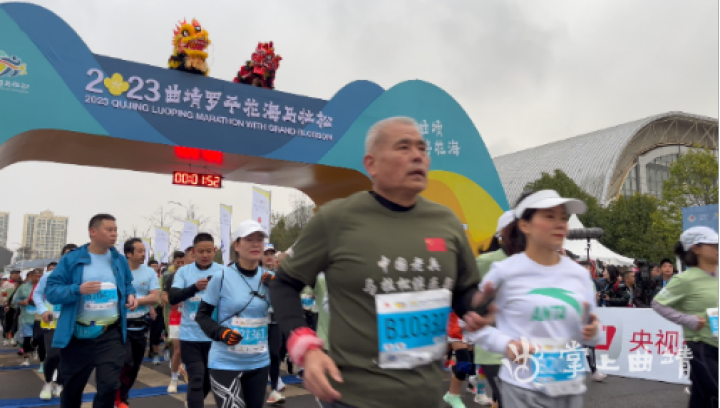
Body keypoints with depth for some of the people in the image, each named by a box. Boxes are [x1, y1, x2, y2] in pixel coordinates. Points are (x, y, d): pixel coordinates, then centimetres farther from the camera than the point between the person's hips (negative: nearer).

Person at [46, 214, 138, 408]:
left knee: (109, 385, -7)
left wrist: (130, 295, -3)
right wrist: (78, 290, -25)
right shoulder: (71, 259, -5)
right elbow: (51, 291, -8)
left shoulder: (120, 260, 6)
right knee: (72, 388, 16)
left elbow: (128, 285, 20)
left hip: (111, 334, 1)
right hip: (77, 335, -1)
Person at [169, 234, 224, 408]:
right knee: (196, 378, -6)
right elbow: (173, 298, -12)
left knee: (209, 378, 17)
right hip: (190, 335, -1)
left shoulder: (223, 271, -2)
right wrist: (195, 287, -27)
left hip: (214, 336, 2)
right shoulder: (184, 271, 0)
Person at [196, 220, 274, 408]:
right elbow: (202, 315, -3)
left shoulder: (269, 278, 0)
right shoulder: (222, 277, -11)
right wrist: (221, 333, -20)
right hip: (226, 363, -4)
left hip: (259, 362, 5)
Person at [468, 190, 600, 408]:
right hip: (524, 390, -4)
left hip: (571, 388, 5)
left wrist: (591, 333, -9)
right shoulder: (505, 271, -9)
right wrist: (505, 344, -18)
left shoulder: (579, 274, 4)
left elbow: (588, 331, 12)